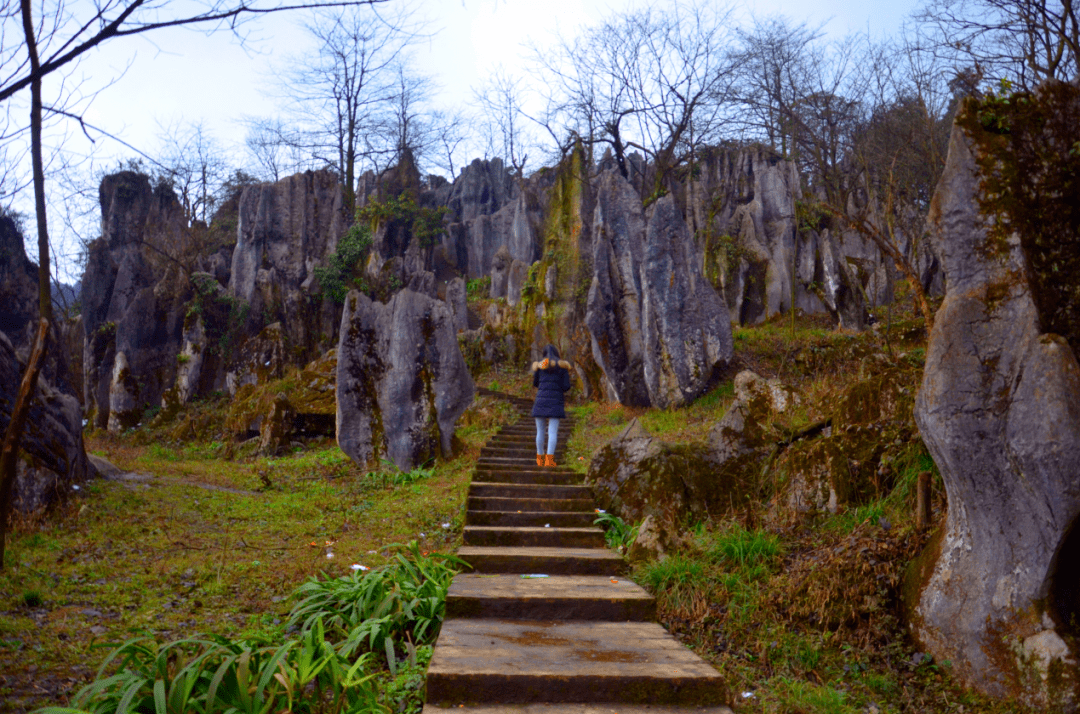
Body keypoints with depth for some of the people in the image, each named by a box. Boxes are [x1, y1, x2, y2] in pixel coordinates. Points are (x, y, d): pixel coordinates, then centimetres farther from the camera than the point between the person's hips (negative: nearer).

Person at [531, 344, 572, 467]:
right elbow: (566, 386, -2)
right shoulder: (563, 366, 3)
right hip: (556, 402, -2)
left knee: (540, 431, 11)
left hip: (541, 401, 2)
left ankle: (540, 458, 17)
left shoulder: (538, 365, 8)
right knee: (553, 432, -4)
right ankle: (549, 459, -15)